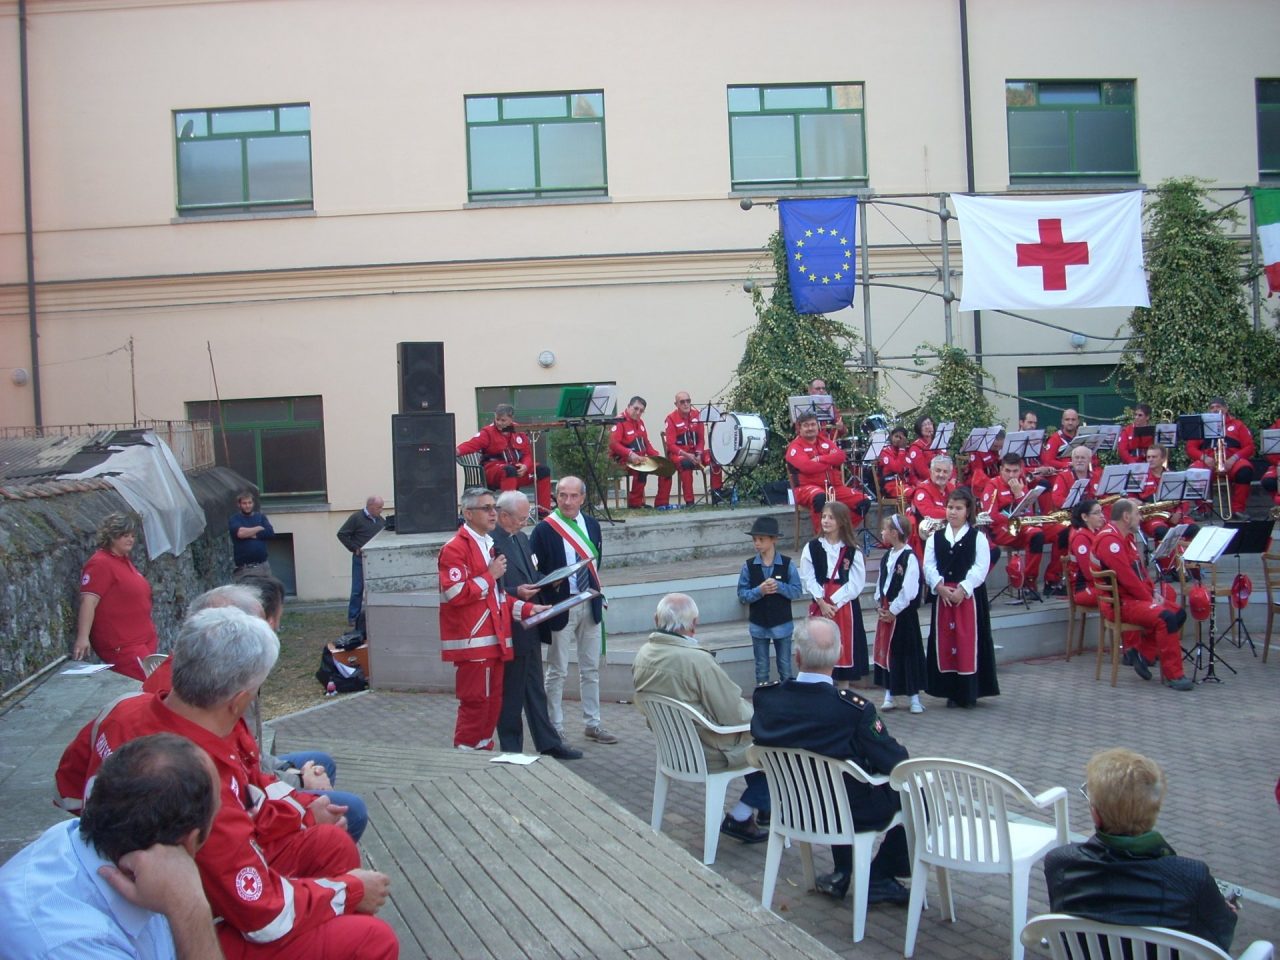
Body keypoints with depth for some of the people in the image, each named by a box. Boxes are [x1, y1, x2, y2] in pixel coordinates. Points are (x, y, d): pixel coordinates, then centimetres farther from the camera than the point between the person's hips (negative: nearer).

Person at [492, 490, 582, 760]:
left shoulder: (521, 538, 12)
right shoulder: (492, 542, -17)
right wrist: (517, 593, -27)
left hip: (529, 628, 9)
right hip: (510, 631, -9)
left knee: (535, 690, 17)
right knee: (511, 694, 3)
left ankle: (548, 743, 26)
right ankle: (511, 750, 15)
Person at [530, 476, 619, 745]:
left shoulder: (592, 525, 7)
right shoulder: (544, 530, -10)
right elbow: (534, 572, -8)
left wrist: (597, 591, 10)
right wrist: (550, 582, -24)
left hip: (590, 605, 6)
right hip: (560, 606, -5)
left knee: (591, 668, 13)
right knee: (557, 671, 3)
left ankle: (593, 724, 24)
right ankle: (555, 729, 13)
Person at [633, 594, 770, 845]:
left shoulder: (642, 655, -5)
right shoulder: (697, 659, -29)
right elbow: (732, 714, -22)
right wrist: (754, 712, 1)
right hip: (707, 752, -8)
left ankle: (762, 805, 34)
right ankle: (740, 817, 10)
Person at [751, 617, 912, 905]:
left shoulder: (765, 697, -17)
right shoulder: (854, 709, -30)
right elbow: (896, 762, -19)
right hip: (852, 816, -5)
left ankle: (842, 875, 35)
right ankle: (878, 879, 23)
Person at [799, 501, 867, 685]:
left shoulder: (852, 551, -1)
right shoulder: (812, 547, 1)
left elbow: (856, 582, -6)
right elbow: (808, 578, -3)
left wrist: (834, 603, -14)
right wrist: (822, 603, -13)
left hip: (844, 605, 0)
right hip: (820, 606, 1)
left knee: (844, 648, 5)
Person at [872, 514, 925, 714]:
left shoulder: (909, 558, -15)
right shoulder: (886, 557, 10)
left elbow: (909, 591, -18)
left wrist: (893, 611, -14)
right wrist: (879, 606, 2)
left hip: (902, 614, -8)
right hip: (885, 613, 8)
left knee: (907, 653, 0)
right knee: (885, 653, 10)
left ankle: (914, 698, 9)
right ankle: (889, 695, 19)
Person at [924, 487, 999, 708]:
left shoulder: (978, 537, 1)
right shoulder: (935, 538, 11)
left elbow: (981, 568, -9)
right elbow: (929, 566, 3)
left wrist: (962, 588, -18)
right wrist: (939, 586, -13)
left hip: (969, 596, -3)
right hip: (942, 595, 3)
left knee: (968, 641, -2)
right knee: (945, 640, 4)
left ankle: (969, 692, 6)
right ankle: (951, 691, 12)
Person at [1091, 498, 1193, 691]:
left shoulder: (1125, 537, 16)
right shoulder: (1109, 540, -19)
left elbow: (1140, 571, 20)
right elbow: (1126, 576, -23)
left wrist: (1153, 592, 5)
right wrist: (1149, 598, -14)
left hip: (1137, 596, 11)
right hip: (1119, 603, -11)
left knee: (1178, 613, 7)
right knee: (1165, 617, -26)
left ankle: (1141, 652, 9)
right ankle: (1173, 675, -20)